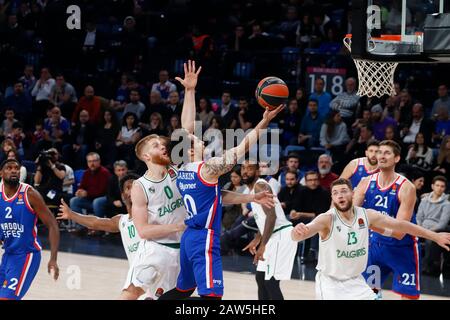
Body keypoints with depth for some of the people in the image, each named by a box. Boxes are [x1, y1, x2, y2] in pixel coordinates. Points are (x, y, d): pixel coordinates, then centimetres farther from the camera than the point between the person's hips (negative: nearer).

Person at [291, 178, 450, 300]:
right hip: (330, 283, -5)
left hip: (355, 281, 5)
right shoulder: (327, 219, -20)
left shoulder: (367, 215, -6)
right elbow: (306, 230, -39)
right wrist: (298, 231, -65)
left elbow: (400, 225, 3)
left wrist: (435, 236, 7)